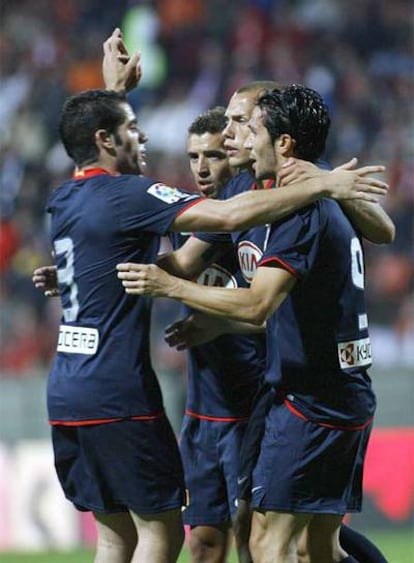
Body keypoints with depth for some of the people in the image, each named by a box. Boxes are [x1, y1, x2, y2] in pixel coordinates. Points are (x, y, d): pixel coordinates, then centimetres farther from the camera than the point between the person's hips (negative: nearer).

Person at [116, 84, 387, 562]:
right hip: (351, 402, 10)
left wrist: (169, 286, -18)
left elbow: (257, 305, -24)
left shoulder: (302, 214, -16)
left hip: (311, 402, -10)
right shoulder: (330, 209, 16)